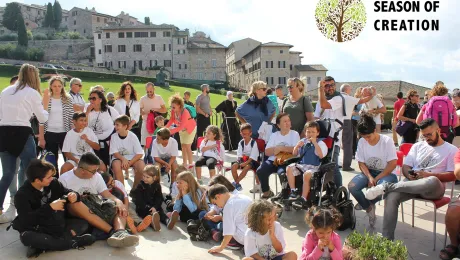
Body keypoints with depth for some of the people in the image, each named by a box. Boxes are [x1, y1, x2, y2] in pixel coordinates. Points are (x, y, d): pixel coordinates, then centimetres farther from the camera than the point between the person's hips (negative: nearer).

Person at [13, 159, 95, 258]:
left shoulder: (53, 183, -3)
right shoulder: (22, 195, -16)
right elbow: (26, 219, -26)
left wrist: (74, 196, -17)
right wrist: (50, 207, -32)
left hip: (55, 225, 5)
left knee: (83, 223, -12)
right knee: (26, 237, -38)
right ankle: (73, 242, -30)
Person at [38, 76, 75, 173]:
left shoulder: (68, 100, 3)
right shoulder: (46, 100, 2)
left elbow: (72, 118, 3)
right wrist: (41, 138, -3)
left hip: (65, 134, 0)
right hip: (50, 134, 0)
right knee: (52, 162, 8)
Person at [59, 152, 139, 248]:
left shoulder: (97, 176, 9)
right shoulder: (64, 179, -1)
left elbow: (107, 195, 0)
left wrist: (118, 202, -21)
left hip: (96, 212, 4)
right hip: (77, 214, -3)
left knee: (121, 208, -20)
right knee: (74, 203, -36)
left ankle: (120, 232, -54)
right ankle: (112, 231, -42)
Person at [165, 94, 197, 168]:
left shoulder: (184, 112, -36)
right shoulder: (173, 111, -18)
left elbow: (182, 126, -39)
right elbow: (171, 120, -10)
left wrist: (172, 131, -45)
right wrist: (166, 128, -24)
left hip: (190, 129, -7)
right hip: (182, 129, 7)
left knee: (187, 146, -10)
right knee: (183, 146, 8)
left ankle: (190, 164, -1)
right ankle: (184, 163, 16)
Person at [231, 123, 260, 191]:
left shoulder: (254, 143, -9)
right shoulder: (241, 143, 7)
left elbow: (253, 156, -16)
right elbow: (239, 155, 2)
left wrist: (246, 163, -27)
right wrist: (239, 160, -20)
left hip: (252, 160, -5)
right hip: (243, 160, 5)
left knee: (246, 167, -36)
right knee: (233, 166, -21)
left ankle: (235, 183, -25)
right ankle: (237, 185, -10)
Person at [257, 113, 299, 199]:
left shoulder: (294, 134, 6)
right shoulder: (274, 135, 16)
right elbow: (267, 152, 8)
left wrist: (280, 148, -10)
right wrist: (276, 149, -10)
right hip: (273, 160, 4)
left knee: (282, 172, -35)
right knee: (260, 171, -22)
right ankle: (267, 192, 2)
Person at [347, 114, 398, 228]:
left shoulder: (386, 141, -12)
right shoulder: (362, 142, -2)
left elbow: (392, 164, -14)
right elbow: (361, 163, 1)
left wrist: (376, 178, -19)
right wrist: (369, 177, -18)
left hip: (386, 173, -3)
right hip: (368, 172, 4)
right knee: (352, 186, -26)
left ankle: (365, 204, -5)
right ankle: (369, 208, 0)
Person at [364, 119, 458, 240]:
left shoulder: (451, 150, 9)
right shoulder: (417, 146, 21)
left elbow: (453, 175, -2)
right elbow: (405, 167, 15)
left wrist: (429, 175, -15)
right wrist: (409, 174, -10)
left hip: (434, 188, -3)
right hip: (412, 183, 3)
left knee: (433, 181, -42)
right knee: (391, 196, -29)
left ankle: (387, 186, -33)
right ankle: (387, 238, -27)